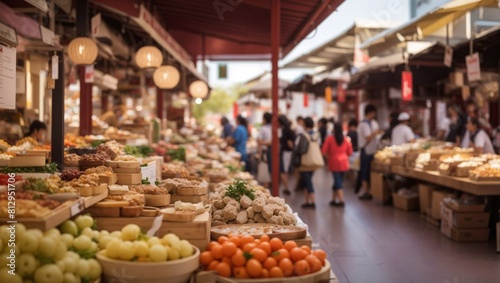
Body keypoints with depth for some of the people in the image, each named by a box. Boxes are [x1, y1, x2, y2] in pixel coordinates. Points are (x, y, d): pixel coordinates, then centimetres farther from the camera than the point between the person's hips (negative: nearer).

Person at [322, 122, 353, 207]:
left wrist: (328, 157, 9)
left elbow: (324, 152, -9)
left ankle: (341, 200, -12)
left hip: (334, 162, -3)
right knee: (339, 180, 14)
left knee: (338, 181, -1)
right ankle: (334, 199, 23)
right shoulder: (346, 139, 1)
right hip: (344, 163, 3)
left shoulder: (330, 139, -9)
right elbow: (349, 152, 7)